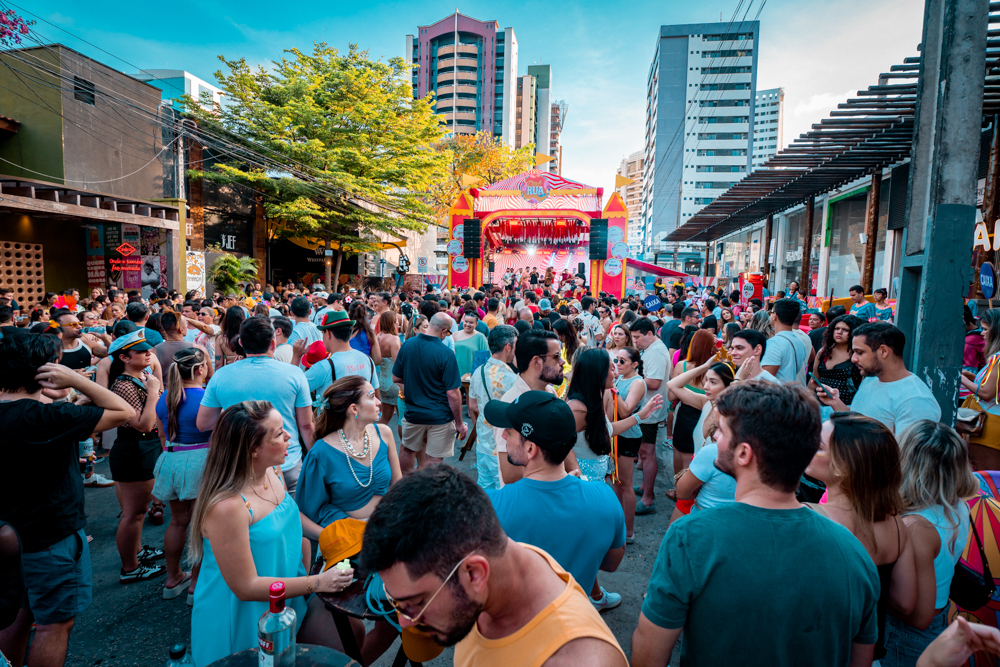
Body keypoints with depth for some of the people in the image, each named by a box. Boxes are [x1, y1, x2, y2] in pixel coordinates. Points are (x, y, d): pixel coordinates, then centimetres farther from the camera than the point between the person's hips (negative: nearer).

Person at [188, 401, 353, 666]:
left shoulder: (274, 473, -6)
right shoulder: (226, 507, -31)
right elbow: (245, 587, -24)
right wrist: (317, 583, -21)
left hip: (291, 595, 7)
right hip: (246, 621, -7)